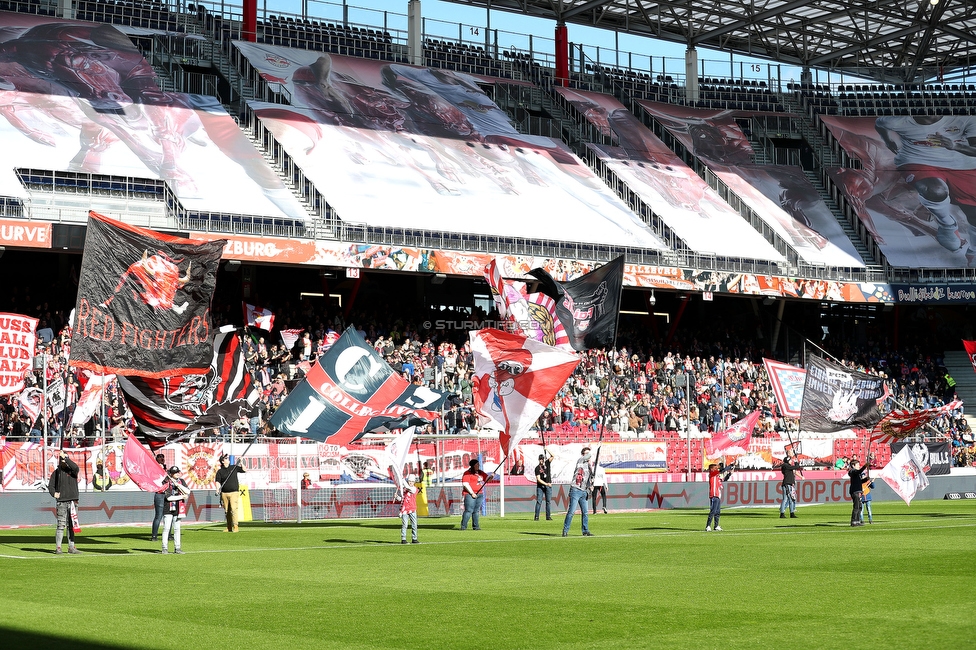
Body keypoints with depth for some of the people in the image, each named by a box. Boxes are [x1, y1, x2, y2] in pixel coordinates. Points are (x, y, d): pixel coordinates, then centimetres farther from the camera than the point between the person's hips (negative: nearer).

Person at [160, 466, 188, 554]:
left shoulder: (181, 481, 7)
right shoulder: (166, 483, -7)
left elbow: (187, 491, -6)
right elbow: (168, 497, -15)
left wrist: (178, 484, -16)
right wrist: (182, 496, -11)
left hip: (178, 509, 4)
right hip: (168, 508, -4)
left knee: (177, 529, 6)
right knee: (166, 528, -4)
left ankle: (177, 548, 9)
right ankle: (165, 548, 0)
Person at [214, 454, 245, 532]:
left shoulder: (234, 467, 10)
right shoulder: (220, 471, 4)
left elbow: (244, 470, 14)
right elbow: (218, 481, -4)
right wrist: (218, 488, -22)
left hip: (234, 492, -1)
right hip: (224, 493, 1)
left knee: (234, 510, -13)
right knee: (227, 511, 5)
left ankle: (235, 527, -15)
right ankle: (229, 528, 14)